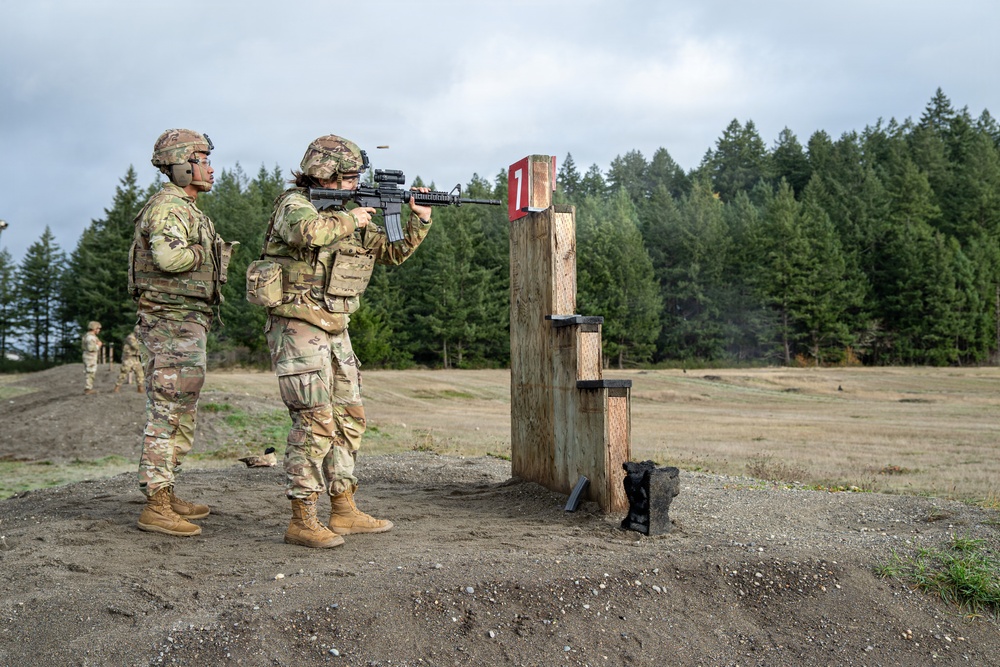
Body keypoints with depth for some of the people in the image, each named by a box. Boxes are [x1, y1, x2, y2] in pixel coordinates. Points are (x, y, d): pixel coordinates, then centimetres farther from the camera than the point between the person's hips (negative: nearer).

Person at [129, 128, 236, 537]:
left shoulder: (185, 208, 19)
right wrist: (205, 251, -14)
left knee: (181, 415, 15)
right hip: (172, 323, -11)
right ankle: (155, 507, -4)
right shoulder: (168, 206, -13)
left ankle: (166, 496, 23)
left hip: (187, 324, 11)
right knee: (167, 415, -8)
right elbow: (169, 256, -29)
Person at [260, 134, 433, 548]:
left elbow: (392, 252, 18)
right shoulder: (294, 204, -9)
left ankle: (344, 512, 20)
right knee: (315, 422, -11)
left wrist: (419, 222, 4)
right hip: (298, 326, -9)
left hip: (334, 329, 9)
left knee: (349, 418, 10)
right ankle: (302, 521, -3)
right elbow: (310, 231, -34)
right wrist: (349, 219, -18)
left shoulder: (345, 211, 14)